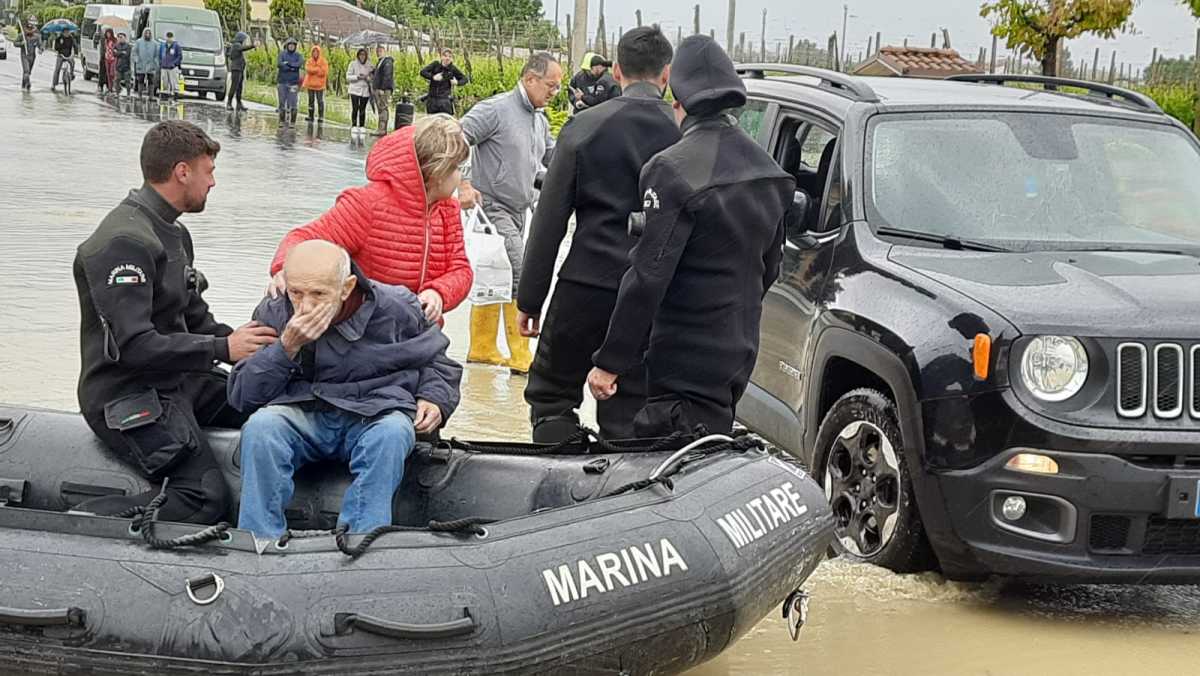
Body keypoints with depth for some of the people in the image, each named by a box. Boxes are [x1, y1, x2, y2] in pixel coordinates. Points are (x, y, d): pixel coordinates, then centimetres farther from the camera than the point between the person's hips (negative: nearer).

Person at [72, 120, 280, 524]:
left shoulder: (173, 234, 15)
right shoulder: (124, 242, -19)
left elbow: (196, 319, 19)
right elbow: (135, 346, -26)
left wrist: (246, 345, 0)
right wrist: (224, 348, -20)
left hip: (176, 381, 10)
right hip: (127, 397, -10)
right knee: (208, 499, -21)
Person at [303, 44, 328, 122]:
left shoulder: (323, 62, -1)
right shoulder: (309, 61, 6)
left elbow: (324, 72, -12)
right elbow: (308, 69, -12)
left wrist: (314, 70, -9)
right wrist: (318, 69, -13)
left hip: (319, 85, -3)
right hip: (310, 84, 3)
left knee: (320, 101, -4)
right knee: (311, 101, 9)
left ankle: (321, 117, 0)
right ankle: (310, 116, 16)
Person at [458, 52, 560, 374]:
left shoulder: (540, 121, 12)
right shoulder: (496, 109, -13)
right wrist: (464, 185, -23)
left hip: (517, 212, 9)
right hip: (492, 207, -9)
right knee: (519, 278, -14)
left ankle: (482, 348, 28)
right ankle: (521, 357, -12)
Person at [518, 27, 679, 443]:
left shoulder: (585, 127, -3)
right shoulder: (685, 135, -1)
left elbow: (549, 220, -2)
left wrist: (529, 299, 3)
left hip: (587, 285, -1)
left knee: (550, 394, 14)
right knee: (627, 417, 8)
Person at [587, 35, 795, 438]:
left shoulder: (674, 170, -17)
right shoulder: (765, 169, 9)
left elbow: (647, 276, -19)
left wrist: (611, 362, -15)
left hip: (686, 363, -8)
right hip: (739, 353, 8)